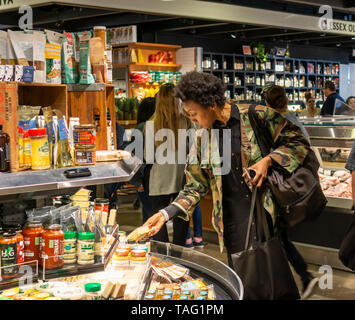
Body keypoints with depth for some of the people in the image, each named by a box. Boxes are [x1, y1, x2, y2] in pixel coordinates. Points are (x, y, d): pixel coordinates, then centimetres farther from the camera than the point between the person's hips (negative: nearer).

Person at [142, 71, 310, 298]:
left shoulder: (257, 116, -5)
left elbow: (298, 142, 0)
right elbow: (196, 187, 11)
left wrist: (268, 161, -15)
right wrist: (166, 214, 0)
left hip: (267, 213, -3)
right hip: (232, 225, 3)